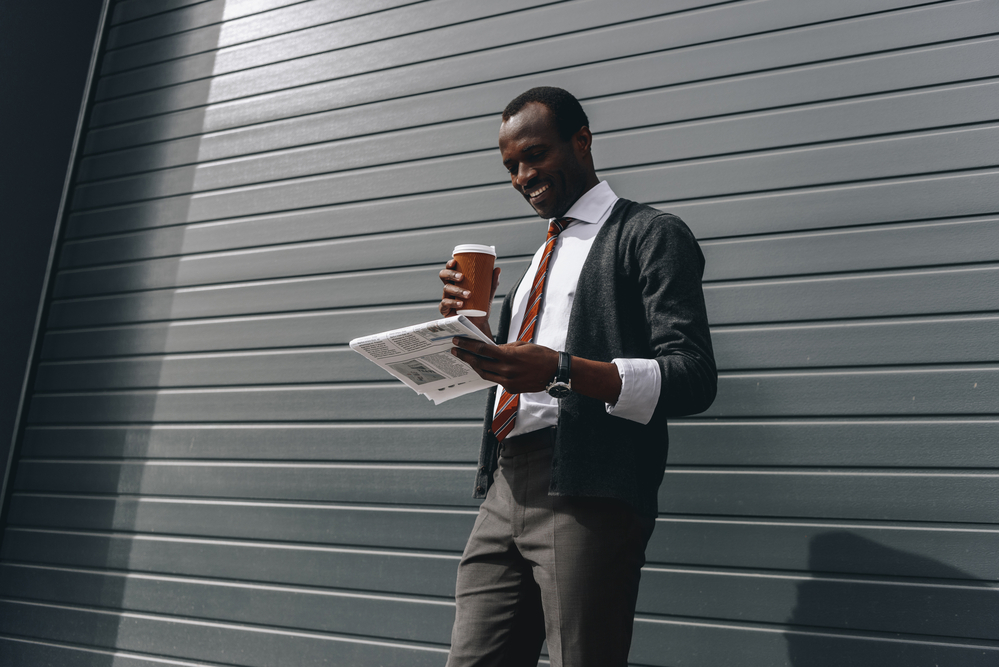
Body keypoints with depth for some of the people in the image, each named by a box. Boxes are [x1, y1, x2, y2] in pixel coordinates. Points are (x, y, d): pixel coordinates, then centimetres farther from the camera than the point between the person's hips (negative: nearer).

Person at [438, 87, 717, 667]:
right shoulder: (544, 252, 24)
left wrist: (562, 371, -23)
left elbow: (693, 379, -11)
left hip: (588, 492, -7)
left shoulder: (651, 236, 1)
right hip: (505, 488, 7)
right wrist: (474, 323, 5)